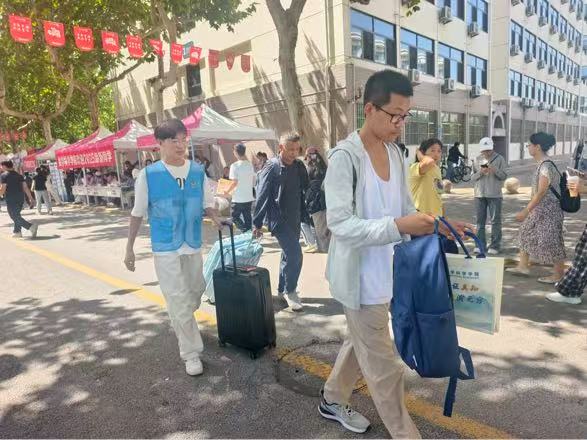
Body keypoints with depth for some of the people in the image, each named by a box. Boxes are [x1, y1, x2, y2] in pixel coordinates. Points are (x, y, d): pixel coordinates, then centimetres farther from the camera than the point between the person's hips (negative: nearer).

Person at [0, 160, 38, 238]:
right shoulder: (19, 175, 12)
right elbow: (25, 187, 7)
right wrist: (30, 198, 8)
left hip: (11, 199, -7)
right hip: (21, 198, 7)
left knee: (15, 216, -5)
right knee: (17, 215, 21)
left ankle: (31, 226, -24)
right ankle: (17, 231, 24)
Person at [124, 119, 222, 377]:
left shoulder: (198, 171, -2)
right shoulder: (148, 174, -8)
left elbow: (207, 205, 6)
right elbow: (137, 213, 0)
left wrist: (220, 223, -15)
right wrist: (129, 248, 3)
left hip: (193, 246, 4)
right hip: (165, 249, -3)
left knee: (195, 293, 19)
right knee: (179, 301, -1)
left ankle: (180, 324, 50)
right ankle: (191, 353, 15)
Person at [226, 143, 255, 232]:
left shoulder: (235, 165, -13)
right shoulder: (250, 164, 5)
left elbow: (234, 182, -15)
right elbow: (254, 180, 10)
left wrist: (227, 191, -2)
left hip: (239, 198, -6)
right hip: (249, 197, 6)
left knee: (235, 217, 5)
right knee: (247, 217, 13)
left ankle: (246, 232, -9)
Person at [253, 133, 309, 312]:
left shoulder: (299, 166, 4)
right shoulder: (271, 168, -11)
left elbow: (305, 190, 10)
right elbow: (262, 196, -11)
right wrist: (257, 223, -12)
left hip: (295, 219, 6)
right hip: (278, 219, -6)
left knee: (288, 254, 15)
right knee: (295, 254, -12)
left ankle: (282, 290, 31)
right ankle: (290, 291, 7)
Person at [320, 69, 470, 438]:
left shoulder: (395, 153, 4)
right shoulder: (345, 156, -19)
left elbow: (405, 209, 10)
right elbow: (340, 224, -24)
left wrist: (437, 225, -8)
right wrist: (398, 227, -33)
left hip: (386, 272, 8)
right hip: (361, 276, -8)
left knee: (361, 343, 25)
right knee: (384, 364, 6)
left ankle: (332, 400, 48)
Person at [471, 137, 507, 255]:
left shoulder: (499, 159, 1)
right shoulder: (477, 160, 8)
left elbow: (504, 176, -1)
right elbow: (472, 177, 6)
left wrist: (495, 170, -18)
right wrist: (480, 172, -13)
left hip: (494, 195, -3)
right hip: (479, 194, 3)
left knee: (495, 221, -1)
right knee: (480, 221, 8)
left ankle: (495, 245, 5)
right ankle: (481, 244, 16)